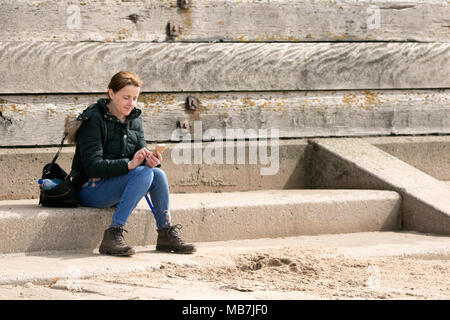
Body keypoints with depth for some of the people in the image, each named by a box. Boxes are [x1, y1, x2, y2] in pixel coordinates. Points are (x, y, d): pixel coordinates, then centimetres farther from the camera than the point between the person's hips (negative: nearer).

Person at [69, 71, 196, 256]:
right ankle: (112, 236, -36)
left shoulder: (134, 119, 11)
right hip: (90, 188, -7)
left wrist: (151, 160, -20)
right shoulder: (93, 119, -13)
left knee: (158, 174, -21)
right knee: (144, 173, -29)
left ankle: (166, 234, -12)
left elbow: (141, 152, 5)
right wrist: (129, 164, -33)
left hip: (118, 186, 7)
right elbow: (93, 165, -21)